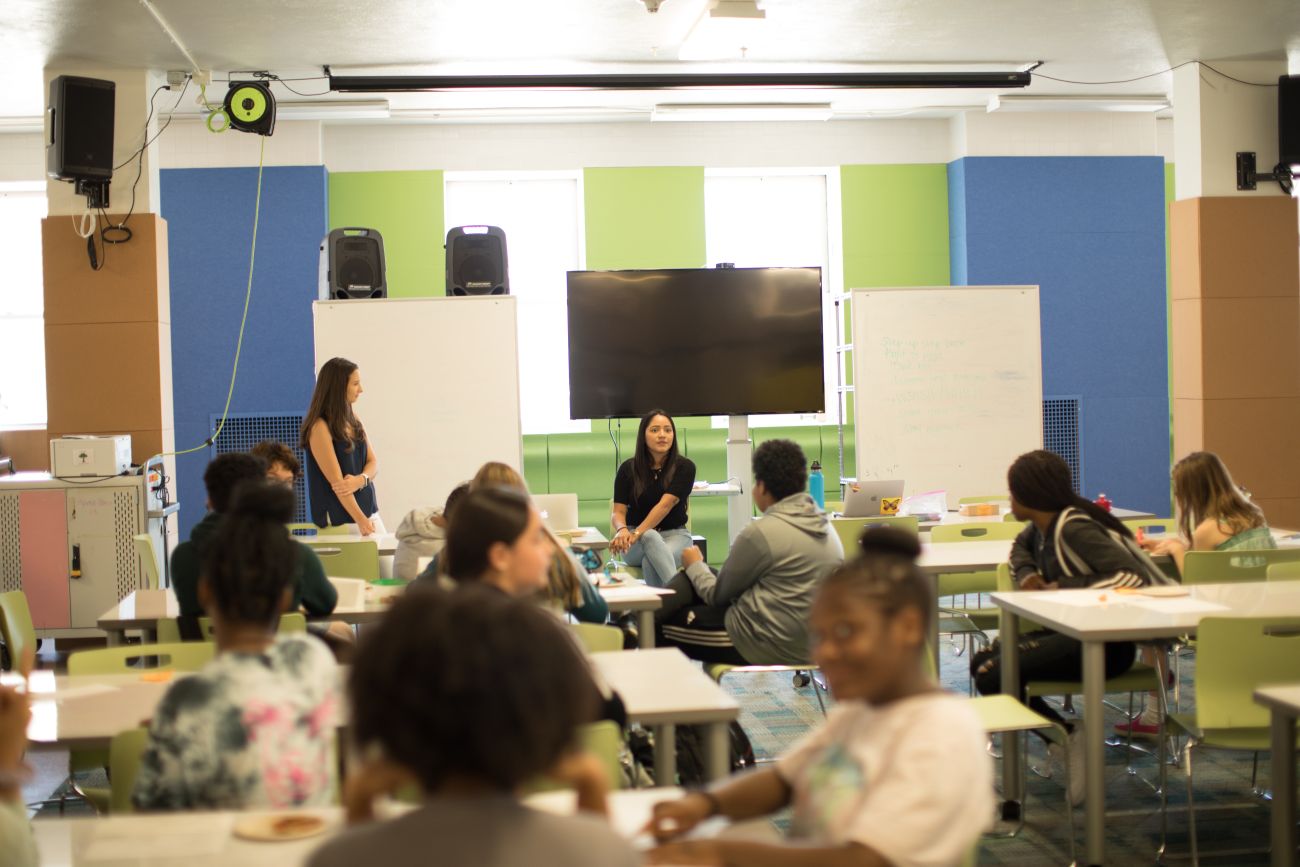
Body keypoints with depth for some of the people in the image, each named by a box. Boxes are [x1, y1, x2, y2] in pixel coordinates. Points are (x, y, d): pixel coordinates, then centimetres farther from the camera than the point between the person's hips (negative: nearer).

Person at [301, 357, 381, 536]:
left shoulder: (354, 420, 10)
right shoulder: (320, 427, -12)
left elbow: (374, 462, 7)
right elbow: (336, 480, -16)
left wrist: (360, 480, -15)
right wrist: (361, 520, -19)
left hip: (369, 512, 7)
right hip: (339, 518, -7)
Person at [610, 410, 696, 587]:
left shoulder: (684, 467, -5)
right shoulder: (628, 469, 1)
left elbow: (665, 505, -17)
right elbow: (618, 512, -2)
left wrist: (637, 534, -30)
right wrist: (622, 530, -27)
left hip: (674, 534, 0)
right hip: (635, 546, 0)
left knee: (650, 562, -36)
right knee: (651, 537, -38)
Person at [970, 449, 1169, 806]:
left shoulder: (1074, 527, -18)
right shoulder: (1043, 526, 8)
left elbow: (1132, 575, -27)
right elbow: (1020, 547, 32)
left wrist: (1065, 588, -21)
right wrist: (1026, 574, 9)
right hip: (1069, 633, 10)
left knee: (993, 675, -21)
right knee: (981, 662, 3)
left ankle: (1069, 736, -4)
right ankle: (1068, 737, 3)